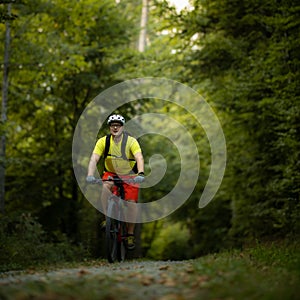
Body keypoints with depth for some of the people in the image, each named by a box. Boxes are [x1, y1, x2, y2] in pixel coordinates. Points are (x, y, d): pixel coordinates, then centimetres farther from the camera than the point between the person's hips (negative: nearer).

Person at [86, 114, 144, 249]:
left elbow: (139, 158, -31)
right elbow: (94, 159, -22)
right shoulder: (103, 141, -13)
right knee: (106, 186, -32)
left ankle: (130, 234, 0)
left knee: (131, 202, -14)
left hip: (129, 175, -1)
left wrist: (140, 174, -49)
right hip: (111, 173, 1)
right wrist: (90, 175, -39)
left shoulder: (131, 141, -18)